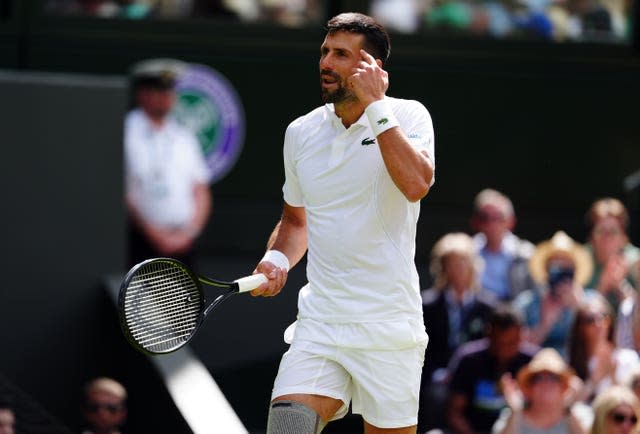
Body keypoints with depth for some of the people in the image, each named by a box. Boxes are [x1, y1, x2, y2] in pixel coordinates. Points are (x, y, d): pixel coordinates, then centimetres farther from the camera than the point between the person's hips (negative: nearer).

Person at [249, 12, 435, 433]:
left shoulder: (408, 116, -4)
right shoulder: (301, 132, 9)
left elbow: (416, 185, -25)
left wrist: (376, 105, -19)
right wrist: (278, 259, 3)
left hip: (389, 328, -3)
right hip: (318, 323, 3)